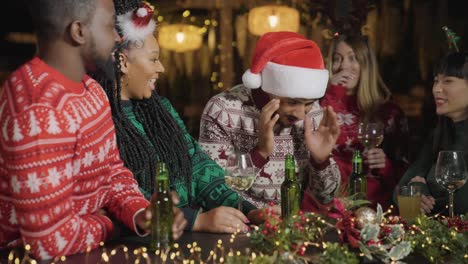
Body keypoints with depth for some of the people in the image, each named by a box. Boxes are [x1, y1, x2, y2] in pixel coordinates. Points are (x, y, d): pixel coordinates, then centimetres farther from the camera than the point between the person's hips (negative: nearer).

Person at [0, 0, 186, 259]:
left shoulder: (90, 88, 5)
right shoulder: (40, 114, -28)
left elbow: (111, 169, 10)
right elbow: (53, 241, -29)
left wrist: (140, 214, -10)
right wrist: (105, 226, -9)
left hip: (88, 249, 8)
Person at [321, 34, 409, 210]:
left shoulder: (390, 113, 10)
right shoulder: (320, 105, 11)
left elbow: (404, 172, 13)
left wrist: (385, 164, -9)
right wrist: (332, 93, -6)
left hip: (374, 204, 1)